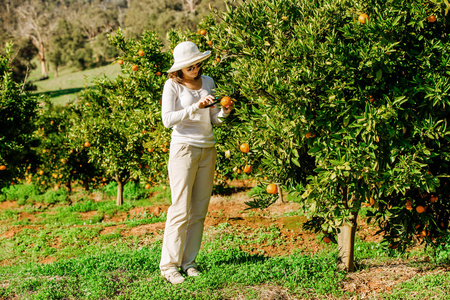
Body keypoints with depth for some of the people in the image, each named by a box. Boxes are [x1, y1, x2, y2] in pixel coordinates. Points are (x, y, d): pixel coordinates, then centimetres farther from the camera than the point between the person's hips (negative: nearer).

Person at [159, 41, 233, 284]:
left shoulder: (208, 82, 11)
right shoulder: (172, 85, -4)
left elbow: (213, 119, 14)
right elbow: (167, 119, -14)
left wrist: (224, 113, -7)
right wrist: (196, 107, -20)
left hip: (208, 149, 5)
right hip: (184, 147, -5)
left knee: (199, 210, 5)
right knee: (181, 209, -9)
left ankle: (188, 262, 12)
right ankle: (169, 265, -3)